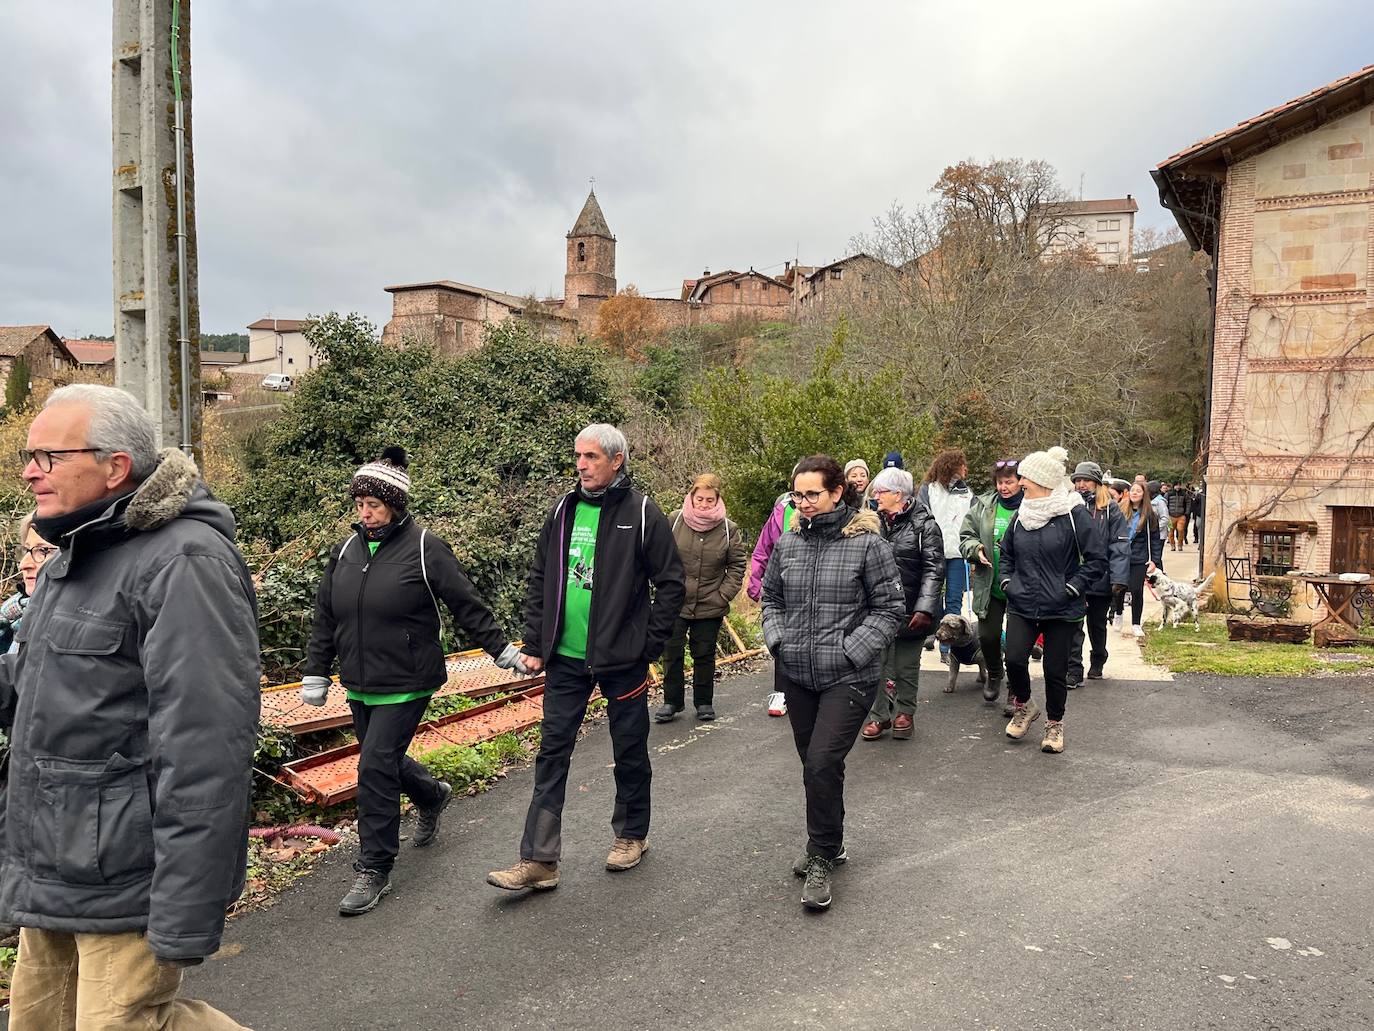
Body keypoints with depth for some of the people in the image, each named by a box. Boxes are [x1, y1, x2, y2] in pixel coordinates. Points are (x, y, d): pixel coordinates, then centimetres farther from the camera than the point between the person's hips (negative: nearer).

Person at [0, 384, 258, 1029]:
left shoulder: (184, 562, -20)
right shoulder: (74, 557, 13)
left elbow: (205, 751, -25)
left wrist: (185, 920, -25)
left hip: (126, 881, -10)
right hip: (53, 873, 10)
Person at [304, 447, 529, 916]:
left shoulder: (424, 548, -11)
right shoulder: (346, 550, 6)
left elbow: (466, 605, -5)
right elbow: (325, 617, 13)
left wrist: (501, 649, -1)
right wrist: (316, 673, 13)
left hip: (406, 686, -6)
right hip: (360, 686, 6)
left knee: (375, 768, -10)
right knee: (384, 760, 18)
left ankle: (374, 871, 4)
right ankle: (432, 796, 49)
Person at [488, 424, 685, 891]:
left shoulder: (641, 514, -8)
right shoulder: (564, 510, 5)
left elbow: (671, 584, -6)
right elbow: (539, 580, 11)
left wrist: (649, 646, -9)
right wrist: (535, 643, 5)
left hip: (621, 659, -4)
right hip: (565, 659, 4)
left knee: (630, 752, 12)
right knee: (552, 752, 4)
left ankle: (632, 836, 32)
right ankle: (538, 860, 11)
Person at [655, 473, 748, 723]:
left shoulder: (729, 529, -5)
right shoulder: (674, 521, -6)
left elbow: (738, 566, 3)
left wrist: (723, 596, -5)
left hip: (710, 607, 0)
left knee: (705, 655, 12)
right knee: (672, 653, 7)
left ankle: (704, 702, 26)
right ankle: (672, 701, 21)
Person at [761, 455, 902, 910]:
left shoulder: (867, 543, -10)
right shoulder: (787, 543, 5)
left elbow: (890, 607, -6)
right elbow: (770, 597, 17)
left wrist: (851, 651, -13)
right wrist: (776, 639, 1)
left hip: (848, 679, -5)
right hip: (796, 676, 5)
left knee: (823, 764, -13)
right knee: (813, 764, 15)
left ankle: (822, 859, 6)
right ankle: (828, 845, 35)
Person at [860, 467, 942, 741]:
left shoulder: (924, 524, -7)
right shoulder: (874, 522, 6)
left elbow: (933, 570, -11)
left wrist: (925, 608, -19)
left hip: (910, 610, -3)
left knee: (907, 665, 11)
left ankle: (905, 712, 27)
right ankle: (879, 715, 16)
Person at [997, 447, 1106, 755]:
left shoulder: (1073, 515, -10)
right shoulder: (1022, 515, 6)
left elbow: (1097, 560, -7)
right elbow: (1006, 552, 22)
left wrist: (1072, 588, -12)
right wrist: (1006, 580, 9)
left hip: (1061, 610, -3)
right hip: (1021, 606, 3)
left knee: (1055, 669, 5)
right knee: (1014, 659, -11)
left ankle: (1054, 724, 27)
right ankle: (1023, 706, 18)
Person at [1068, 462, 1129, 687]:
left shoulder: (1110, 509, -3)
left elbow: (1120, 546, -7)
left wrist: (1119, 579, -15)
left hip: (1101, 580, 0)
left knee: (1097, 625, 18)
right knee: (1074, 626, -4)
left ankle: (1097, 664, 36)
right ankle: (1074, 672, -1)